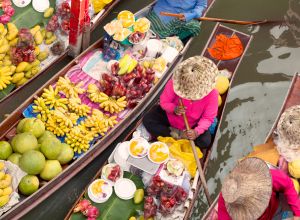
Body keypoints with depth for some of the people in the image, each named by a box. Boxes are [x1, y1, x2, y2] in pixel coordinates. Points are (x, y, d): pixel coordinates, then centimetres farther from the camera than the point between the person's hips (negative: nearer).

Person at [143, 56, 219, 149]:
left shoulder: (211, 93, -28)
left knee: (205, 142, -24)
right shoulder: (175, 83, -29)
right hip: (170, 116, 1)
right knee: (147, 120, -18)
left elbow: (208, 118, -19)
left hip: (192, 125, 0)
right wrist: (174, 109, -38)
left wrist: (197, 131, -36)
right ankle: (176, 135, -15)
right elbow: (164, 101, -15)